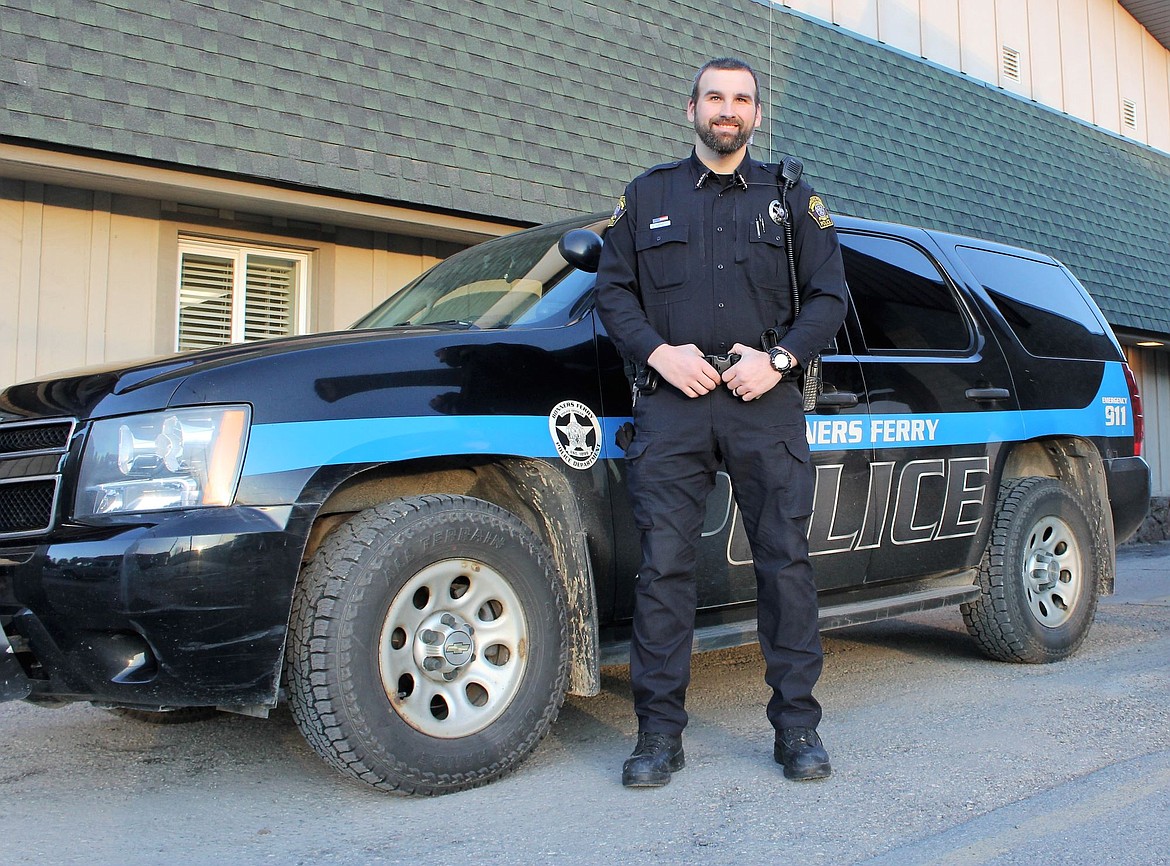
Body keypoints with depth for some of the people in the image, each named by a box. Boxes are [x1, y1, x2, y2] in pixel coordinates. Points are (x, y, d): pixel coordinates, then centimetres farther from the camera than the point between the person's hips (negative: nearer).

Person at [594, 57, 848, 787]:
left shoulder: (791, 198, 16)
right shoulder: (648, 195, 17)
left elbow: (830, 295, 10)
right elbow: (614, 290, 11)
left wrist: (780, 358, -7)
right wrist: (659, 352, -6)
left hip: (766, 403, 1)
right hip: (672, 404, 0)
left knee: (786, 561, 0)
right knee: (664, 566, -3)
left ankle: (798, 726, 12)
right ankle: (660, 733, 5)